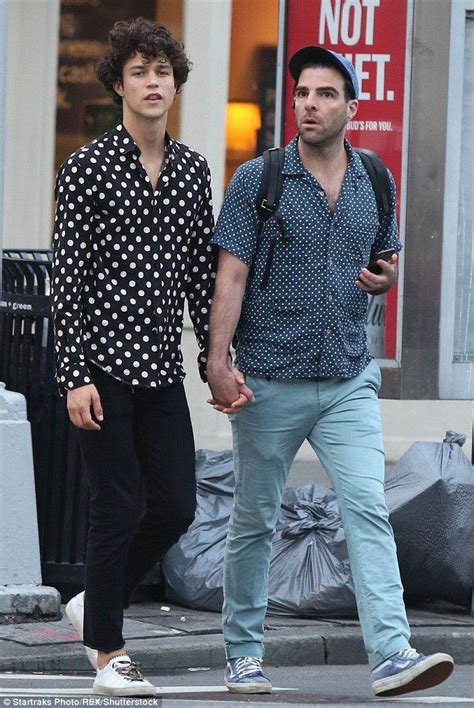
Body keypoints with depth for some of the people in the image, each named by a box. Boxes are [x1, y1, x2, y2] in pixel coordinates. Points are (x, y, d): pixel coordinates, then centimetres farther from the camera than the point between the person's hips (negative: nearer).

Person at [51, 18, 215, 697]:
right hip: (103, 363, -5)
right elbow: (67, 278, -8)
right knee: (120, 507, -5)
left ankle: (93, 604, 26)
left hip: (162, 366, 5)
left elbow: (203, 274, 14)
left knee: (175, 506, 4)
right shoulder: (87, 168, -5)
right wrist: (74, 374, -13)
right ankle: (109, 654, 7)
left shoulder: (193, 171, 10)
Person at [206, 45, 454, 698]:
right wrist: (218, 359, -19)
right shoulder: (258, 179, -3)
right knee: (254, 521, 7)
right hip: (270, 381, -2)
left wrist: (387, 279, -2)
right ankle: (243, 655, 21)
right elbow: (231, 274, -8)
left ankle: (392, 655, -20)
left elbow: (389, 262, 23)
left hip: (350, 381, 2)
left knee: (369, 509, -12)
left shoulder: (374, 184, 9)